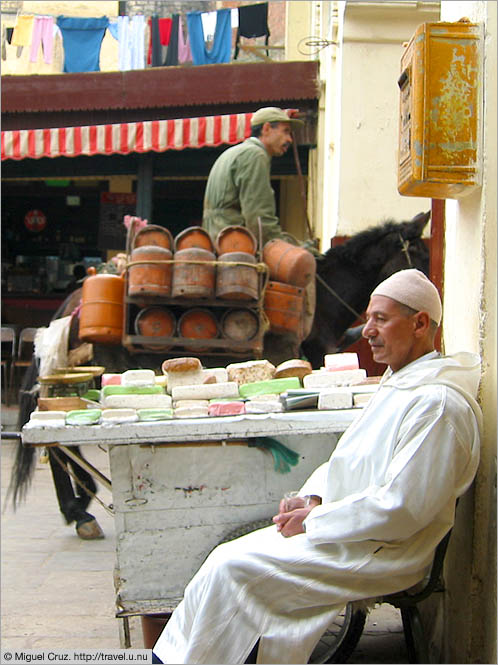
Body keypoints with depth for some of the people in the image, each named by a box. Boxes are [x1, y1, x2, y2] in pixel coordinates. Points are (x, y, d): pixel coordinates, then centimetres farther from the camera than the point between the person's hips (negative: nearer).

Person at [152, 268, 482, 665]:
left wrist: (313, 523, -16)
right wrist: (313, 499, 1)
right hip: (347, 532, 9)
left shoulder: (438, 403, -19)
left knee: (231, 569, -15)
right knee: (228, 556, -4)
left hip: (381, 554, -9)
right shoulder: (397, 385, 14)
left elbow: (401, 508, -23)